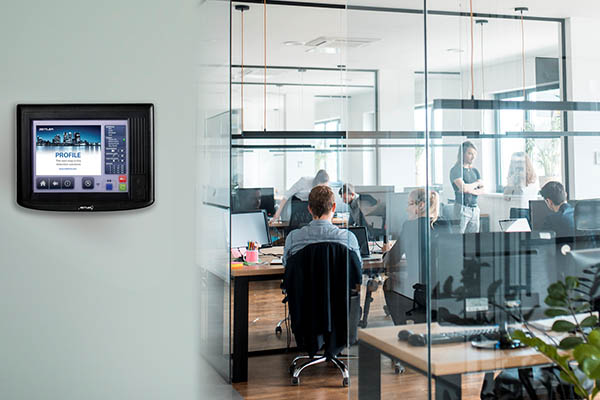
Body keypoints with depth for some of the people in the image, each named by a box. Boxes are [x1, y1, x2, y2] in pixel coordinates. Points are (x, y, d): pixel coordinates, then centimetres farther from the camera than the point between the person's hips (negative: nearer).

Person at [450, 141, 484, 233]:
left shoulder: (475, 171, 15)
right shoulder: (456, 170, -6)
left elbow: (482, 190, 8)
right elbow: (463, 187, -19)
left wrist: (471, 190, -12)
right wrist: (477, 184, -1)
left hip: (475, 208, 7)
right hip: (462, 208, -7)